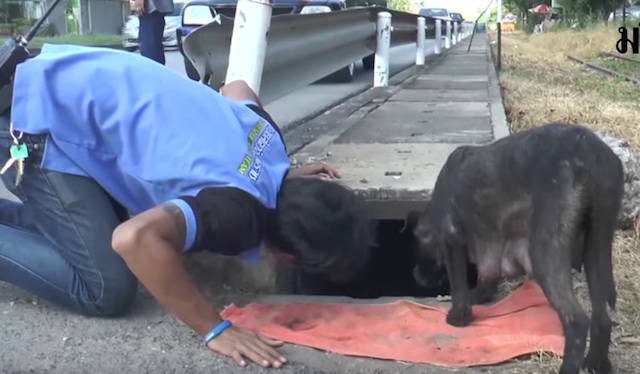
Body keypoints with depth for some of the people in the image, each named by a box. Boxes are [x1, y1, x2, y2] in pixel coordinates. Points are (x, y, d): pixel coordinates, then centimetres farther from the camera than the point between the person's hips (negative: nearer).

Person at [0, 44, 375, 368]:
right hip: (41, 120, -9)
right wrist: (215, 329, -31)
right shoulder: (239, 212, -26)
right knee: (107, 291, -10)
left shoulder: (271, 141, 0)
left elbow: (238, 88, 23)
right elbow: (135, 238, -42)